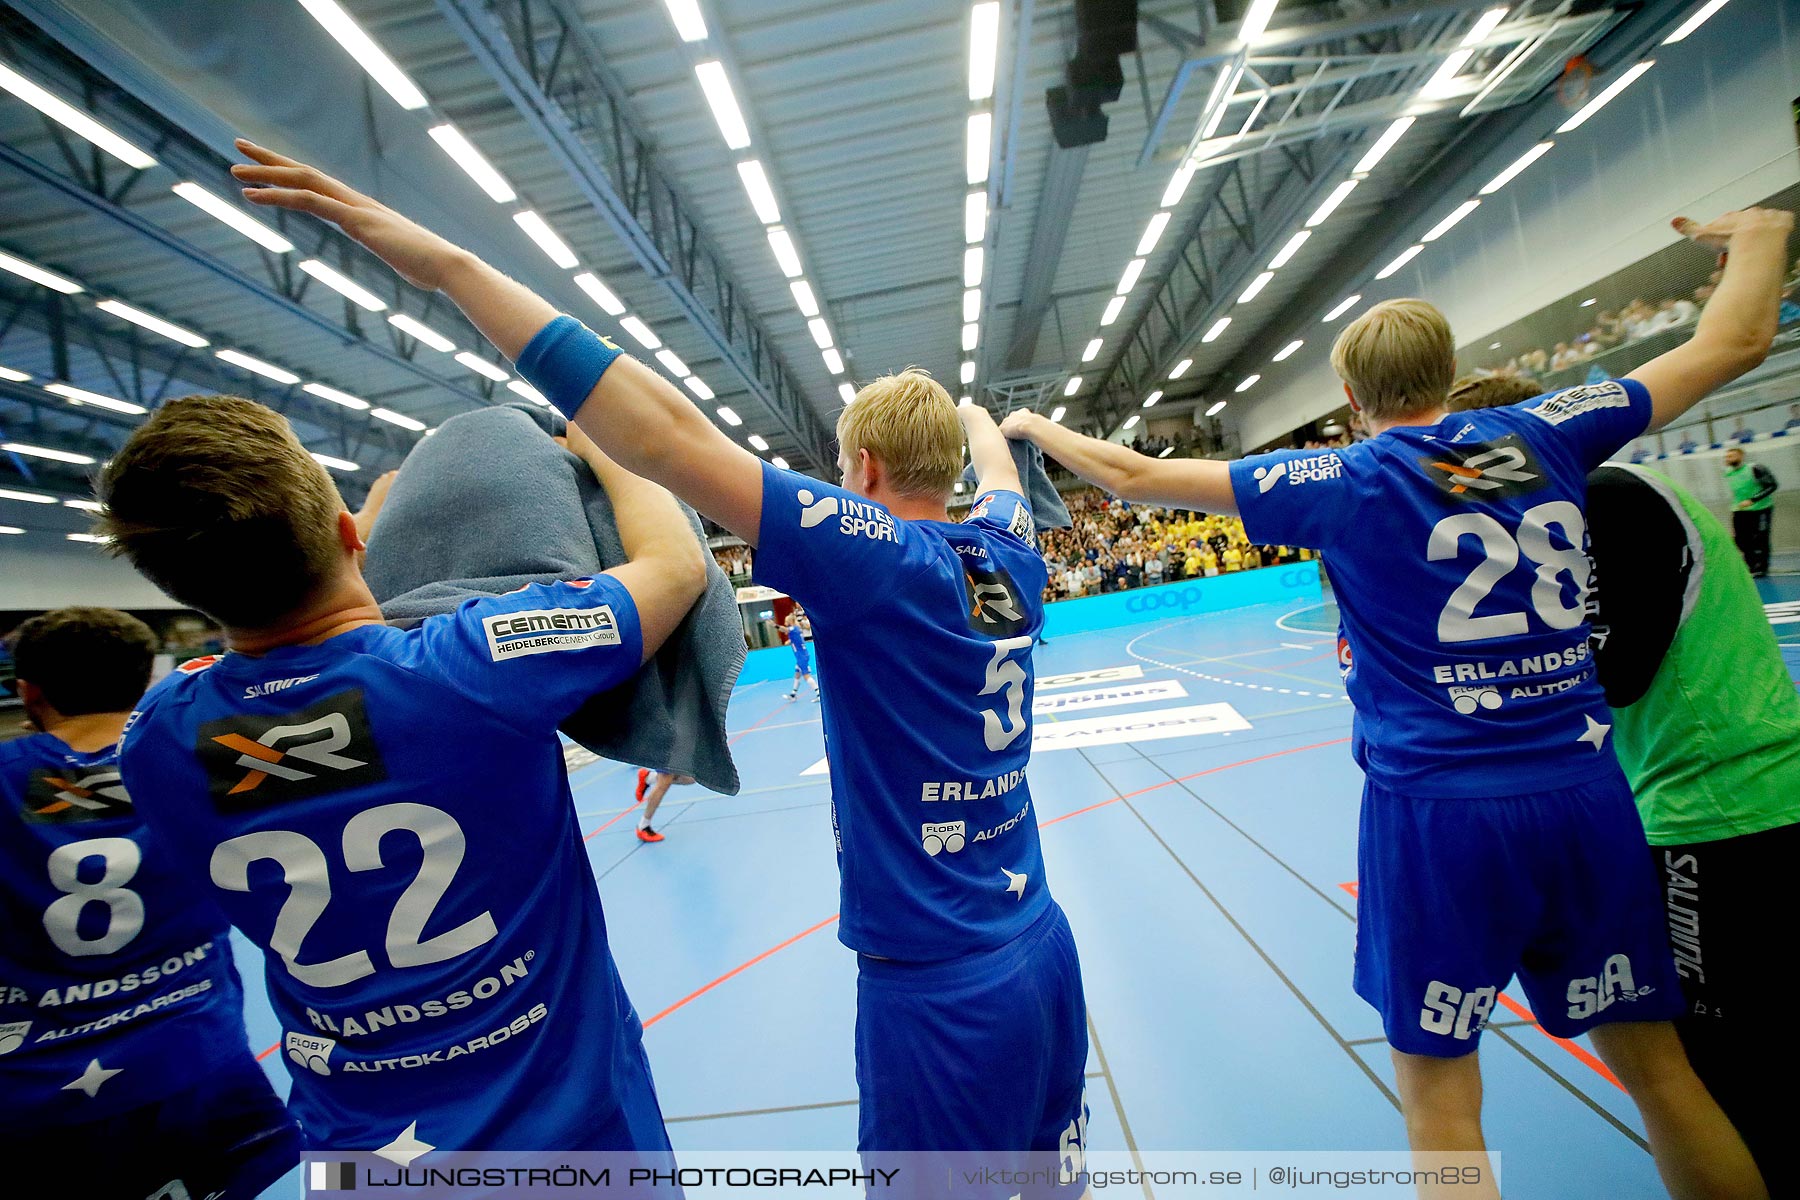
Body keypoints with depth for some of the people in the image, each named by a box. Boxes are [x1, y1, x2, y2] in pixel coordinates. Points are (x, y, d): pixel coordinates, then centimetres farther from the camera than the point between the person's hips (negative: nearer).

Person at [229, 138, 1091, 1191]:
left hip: (940, 996, -7)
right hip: (1045, 955, 8)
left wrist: (446, 261, -19)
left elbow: (666, 433, -26)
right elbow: (995, 467, 24)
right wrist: (970, 412, 46)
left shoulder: (868, 556, -19)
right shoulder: (1010, 551, 1)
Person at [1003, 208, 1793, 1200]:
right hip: (1587, 795, 5)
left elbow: (1137, 475, -4)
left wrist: (1031, 427, 11)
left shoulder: (1345, 483, -5)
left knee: (1438, 1096, 10)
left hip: (1437, 810, -4)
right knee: (1658, 1071, 22)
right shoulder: (1543, 434, 5)